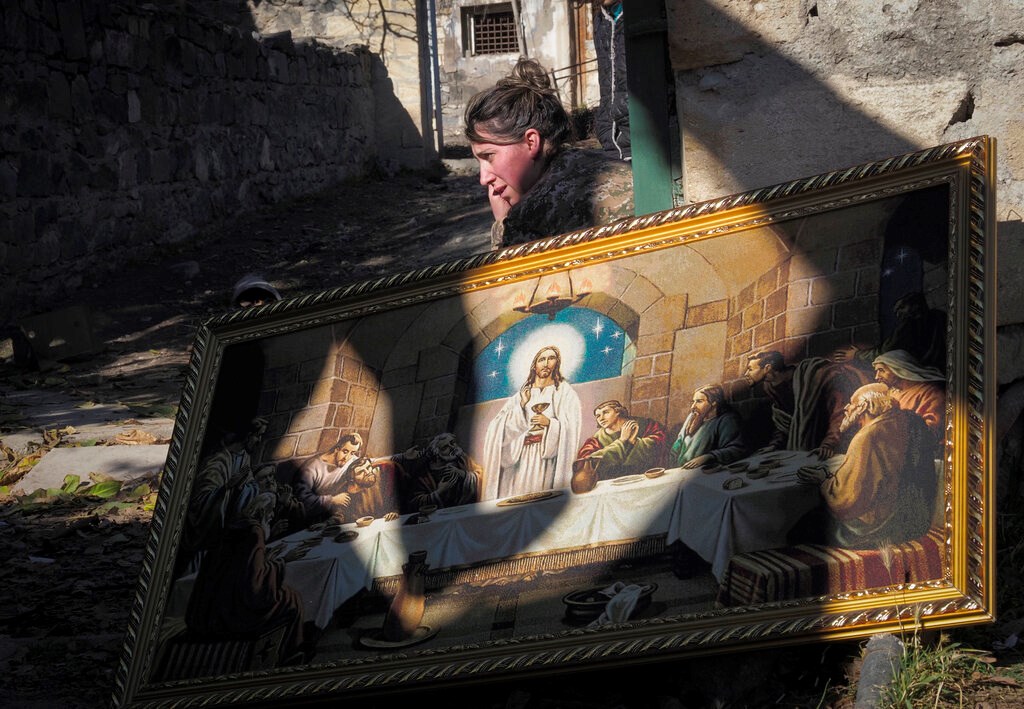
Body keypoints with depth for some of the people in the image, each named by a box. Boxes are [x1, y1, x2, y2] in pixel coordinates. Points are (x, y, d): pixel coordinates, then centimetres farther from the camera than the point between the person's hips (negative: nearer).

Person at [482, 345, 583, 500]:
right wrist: (521, 405, -5)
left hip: (545, 455, -3)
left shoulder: (564, 392, 7)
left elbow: (571, 427, -2)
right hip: (520, 456, 3)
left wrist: (550, 423, -16)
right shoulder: (522, 394, 15)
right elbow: (498, 427, 5)